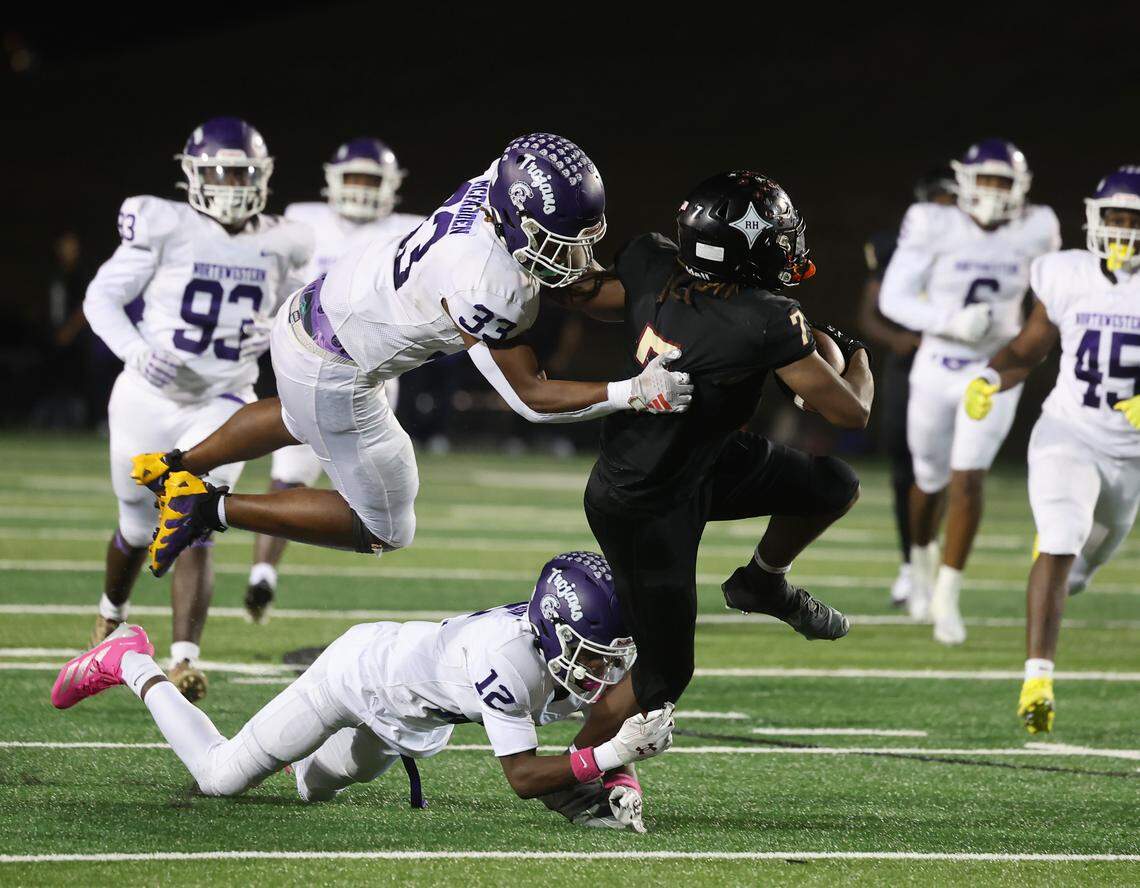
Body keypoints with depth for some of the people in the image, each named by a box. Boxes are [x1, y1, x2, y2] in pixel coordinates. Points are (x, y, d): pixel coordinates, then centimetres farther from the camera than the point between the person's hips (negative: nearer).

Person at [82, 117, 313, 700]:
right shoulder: (165, 227, -12)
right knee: (139, 529, 15)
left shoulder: (278, 245, 0)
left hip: (221, 405, 1)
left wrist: (271, 334, -2)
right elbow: (102, 297, -9)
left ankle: (184, 661, -19)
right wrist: (136, 350, -23)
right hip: (150, 397, -1)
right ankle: (111, 615, 45)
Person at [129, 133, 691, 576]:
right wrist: (634, 393, -28)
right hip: (332, 374, -9)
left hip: (311, 311, 9)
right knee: (384, 531, 9)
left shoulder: (497, 189, -13)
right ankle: (213, 509, 9)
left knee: (303, 422, 40)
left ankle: (176, 469, 50)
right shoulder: (489, 288, -36)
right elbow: (527, 397, -23)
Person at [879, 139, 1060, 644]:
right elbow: (893, 299, -13)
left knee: (968, 482, -13)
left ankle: (946, 596, -6)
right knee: (931, 480, 16)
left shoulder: (1033, 233, -7)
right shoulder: (936, 228, -14)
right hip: (937, 369, 0)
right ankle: (922, 560, 46)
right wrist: (951, 321, -27)